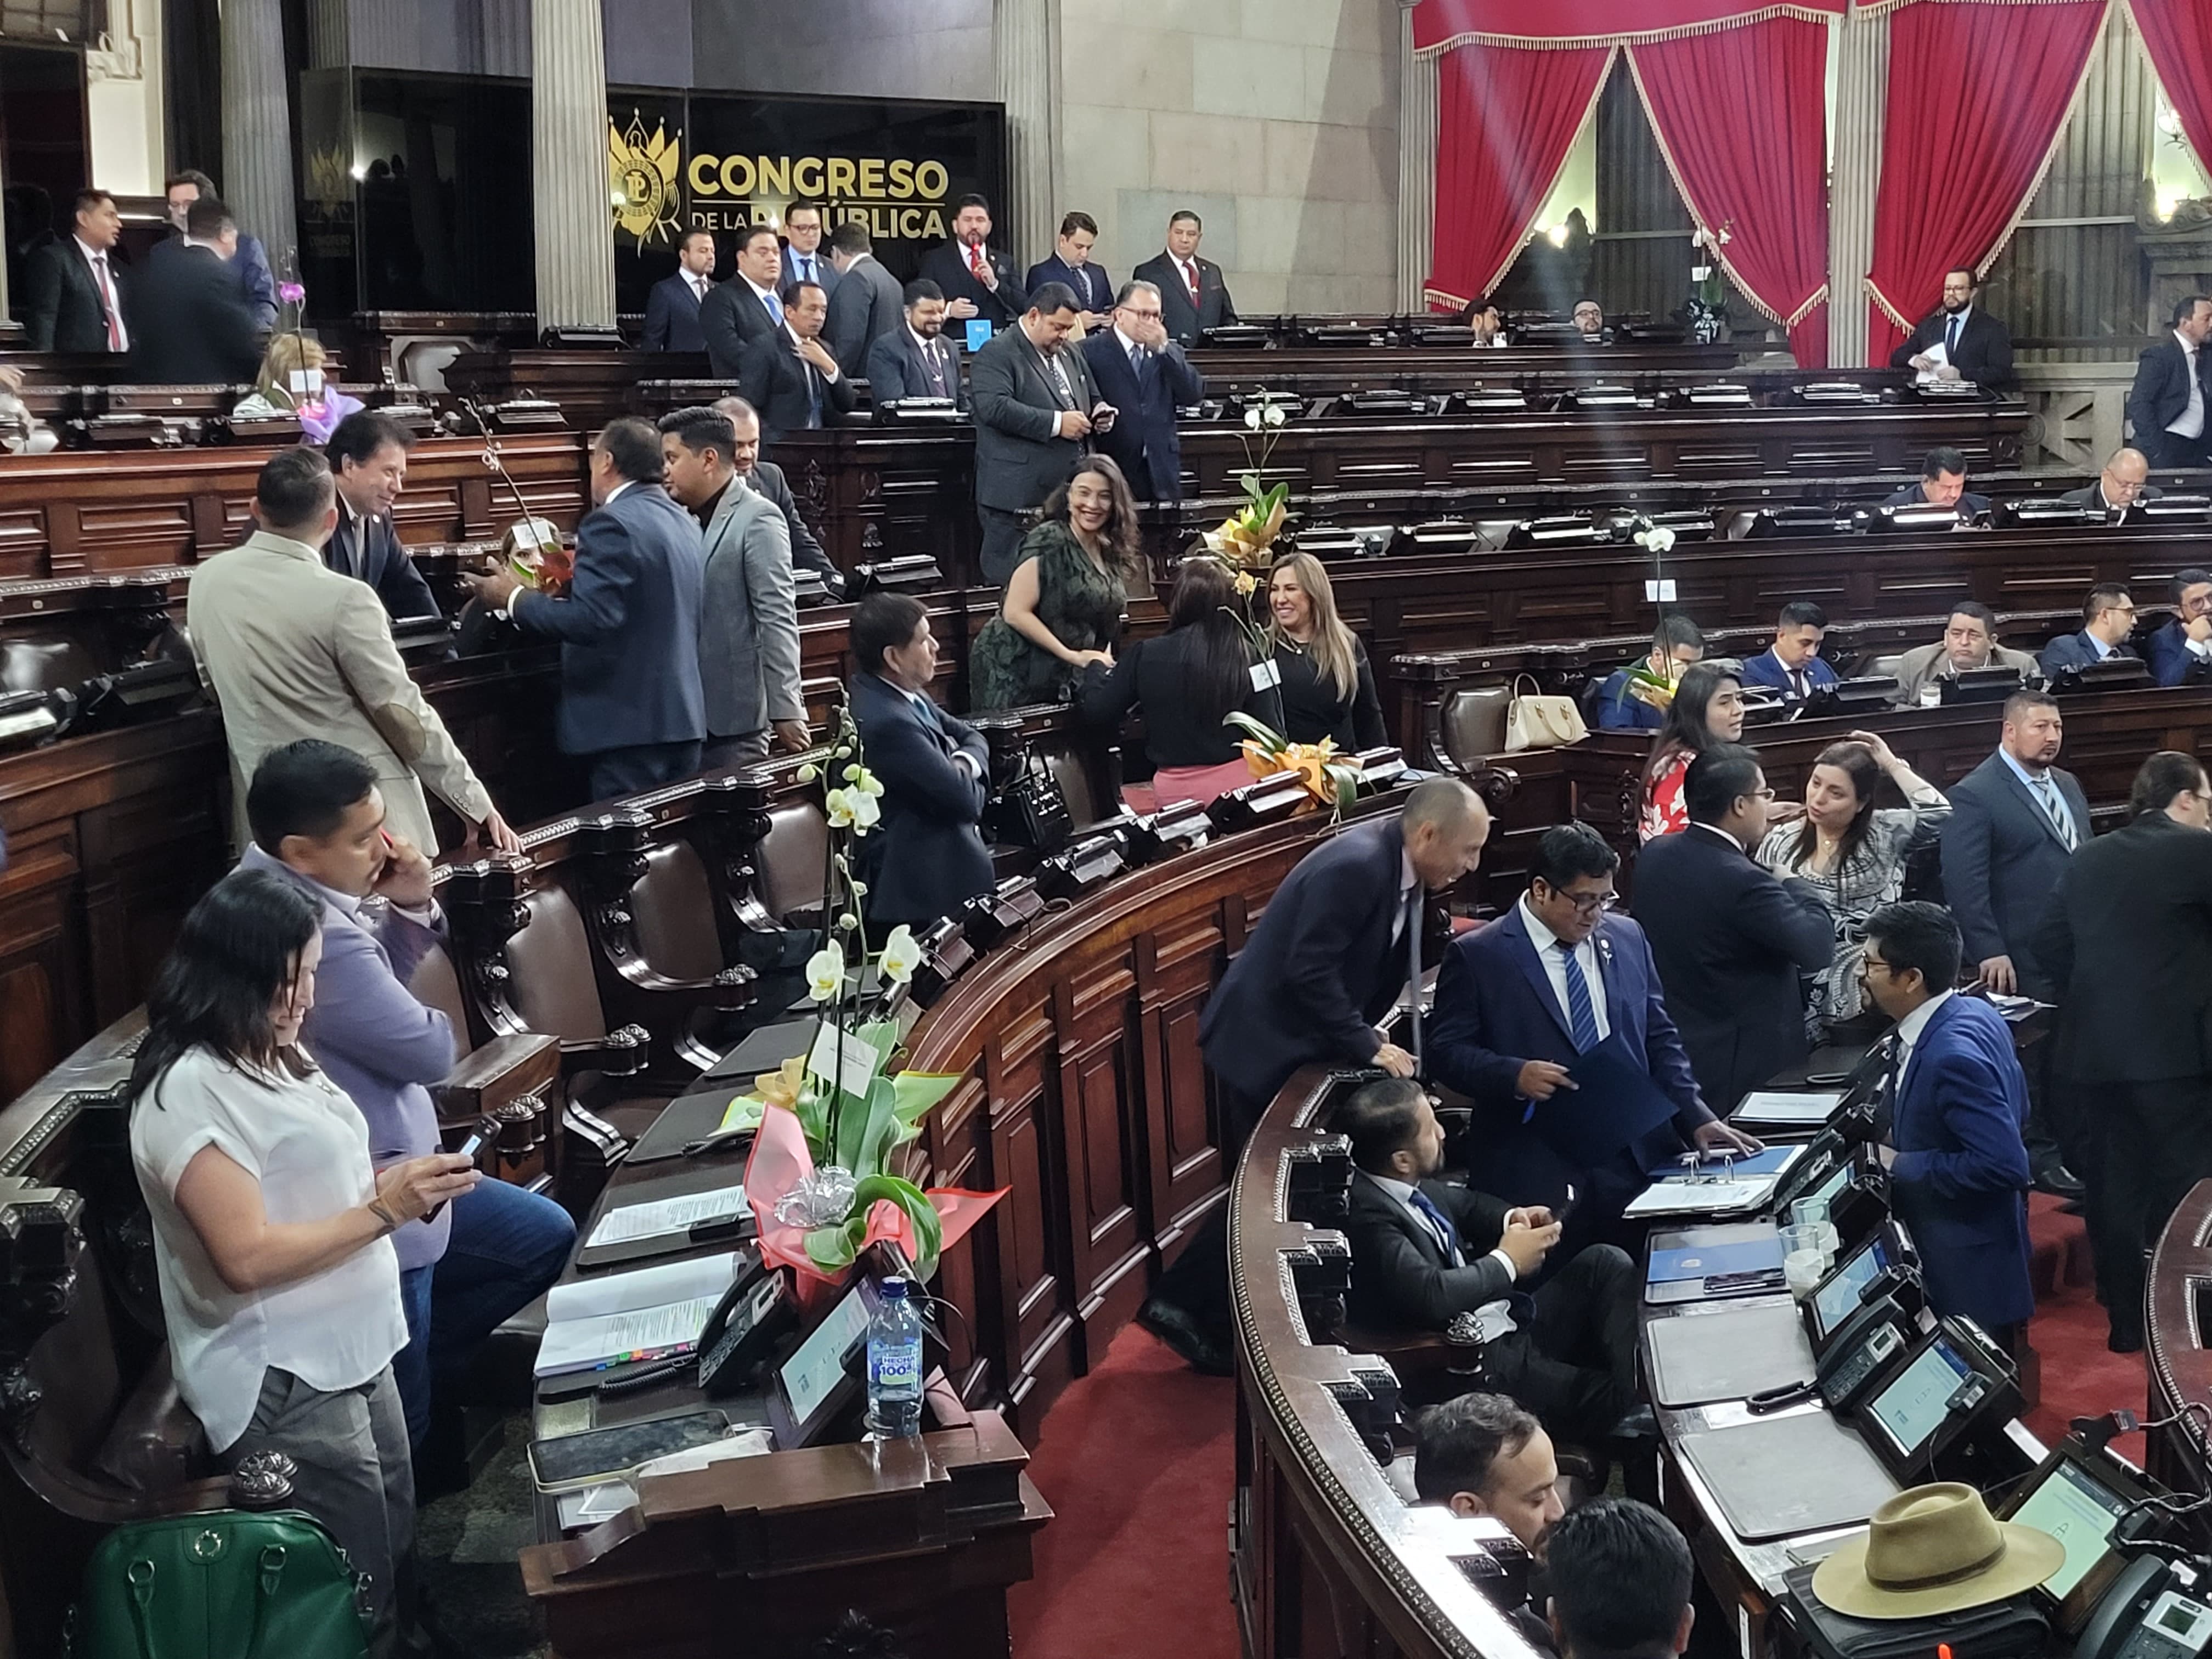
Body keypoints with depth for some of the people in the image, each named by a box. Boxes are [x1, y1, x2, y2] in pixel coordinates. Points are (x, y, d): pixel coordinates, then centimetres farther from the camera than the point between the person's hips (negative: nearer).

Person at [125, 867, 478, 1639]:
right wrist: (385, 1211, -22)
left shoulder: (274, 1054, 8)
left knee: (397, 1558, 21)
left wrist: (396, 1181, -1)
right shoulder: (190, 1091, -22)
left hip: (352, 1354, 10)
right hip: (283, 1385, -10)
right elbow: (248, 1256, -26)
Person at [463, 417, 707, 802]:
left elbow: (588, 620, -24)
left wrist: (515, 598, -10)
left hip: (630, 724, -9)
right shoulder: (685, 522, 13)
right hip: (683, 717, 9)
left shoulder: (612, 524, -14)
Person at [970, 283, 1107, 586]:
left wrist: (1099, 413, 6)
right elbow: (995, 407, -21)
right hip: (1017, 497, -7)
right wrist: (1056, 423, -23)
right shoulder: (996, 355, -6)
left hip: (1067, 493, 8)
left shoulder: (1072, 356, 20)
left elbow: (1092, 399, 32)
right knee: (1012, 583, -4)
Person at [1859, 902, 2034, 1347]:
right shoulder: (1975, 1014, 2)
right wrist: (1904, 1139, 6)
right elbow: (2015, 1113, 14)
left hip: (1967, 1276, -10)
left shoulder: (1953, 1057, -28)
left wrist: (1900, 1167, -20)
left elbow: (2003, 1165, -30)